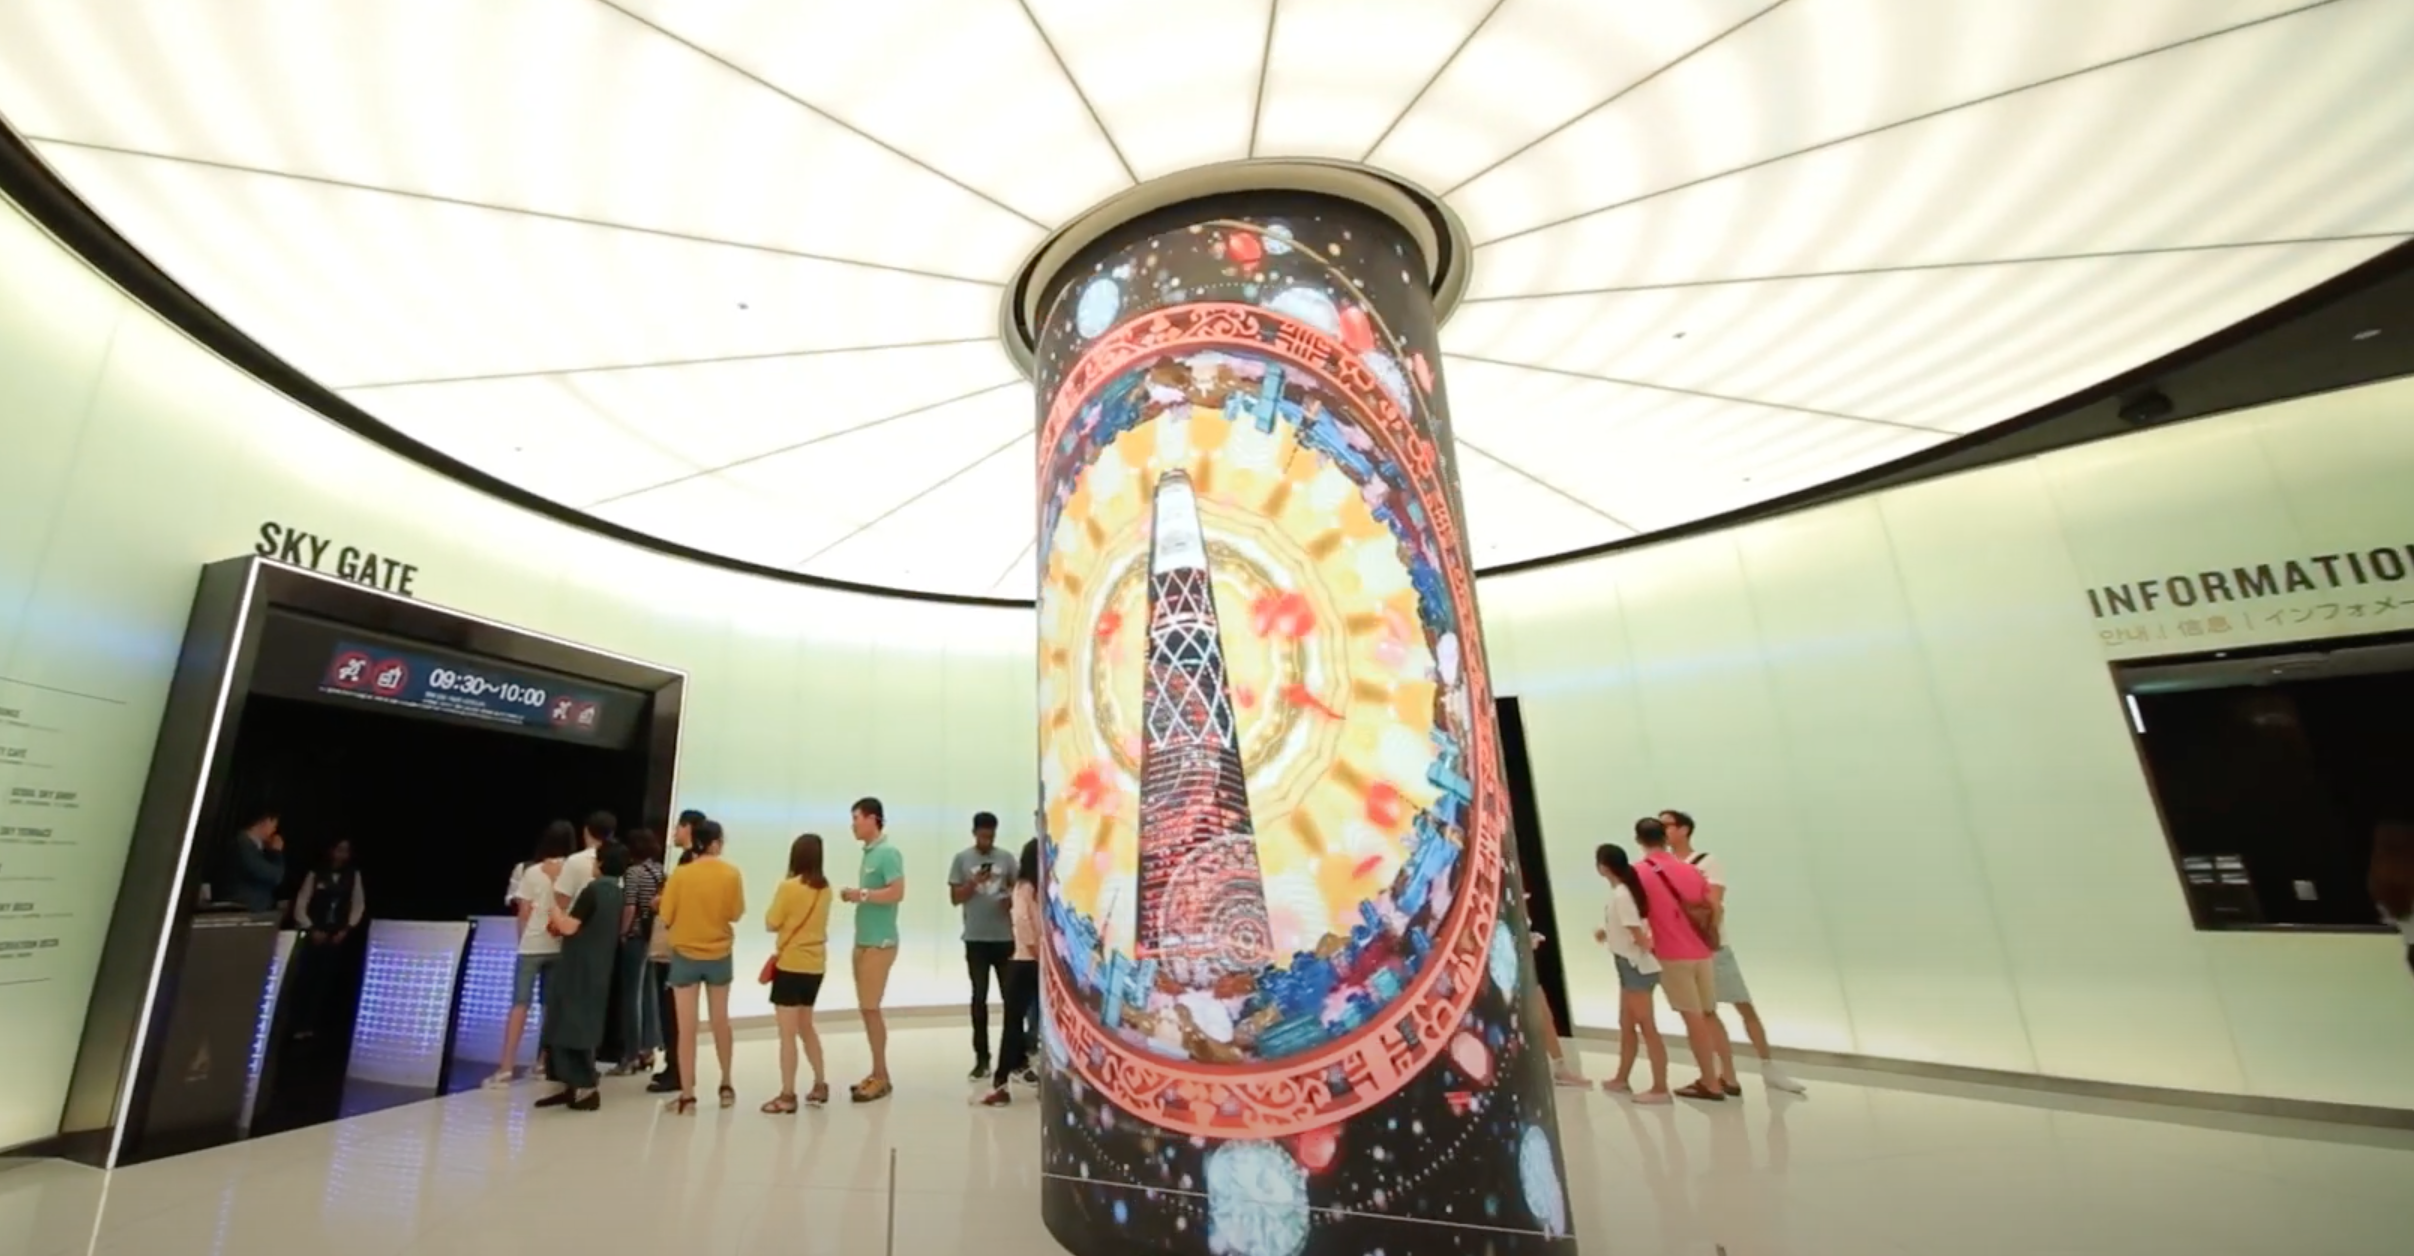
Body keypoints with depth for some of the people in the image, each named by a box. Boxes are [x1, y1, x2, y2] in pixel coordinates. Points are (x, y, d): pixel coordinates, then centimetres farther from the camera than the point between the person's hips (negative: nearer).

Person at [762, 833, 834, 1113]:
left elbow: (771, 924, -8)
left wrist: (775, 908, 8)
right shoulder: (824, 888, 2)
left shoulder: (789, 887, -16)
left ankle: (787, 1095, 7)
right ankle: (819, 1086, 24)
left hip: (790, 965, -7)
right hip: (815, 966, 7)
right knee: (806, 1027, 20)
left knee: (788, 1033, 1)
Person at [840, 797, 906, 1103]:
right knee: (866, 1008, 12)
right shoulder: (869, 853, 11)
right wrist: (855, 895, 2)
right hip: (863, 940, 9)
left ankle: (882, 1078, 7)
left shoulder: (888, 853, -15)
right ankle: (877, 1074, 21)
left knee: (871, 1008, -4)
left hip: (880, 943, -9)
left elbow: (897, 893, -23)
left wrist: (862, 895, -20)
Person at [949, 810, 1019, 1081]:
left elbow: (1019, 889, 7)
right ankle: (981, 1058, 15)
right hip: (976, 939, -1)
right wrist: (975, 882, -16)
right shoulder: (962, 859, 1)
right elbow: (955, 898, 0)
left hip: (1005, 937, 1)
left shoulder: (1006, 858, 4)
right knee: (979, 997, 7)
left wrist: (1011, 898, -14)